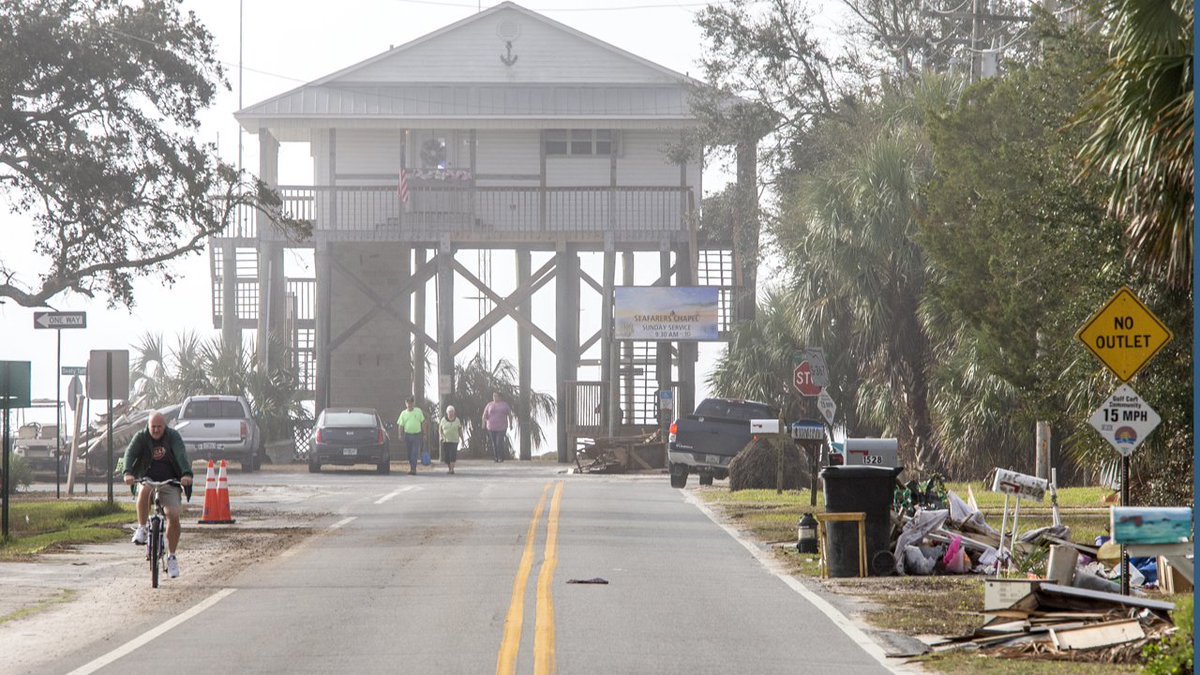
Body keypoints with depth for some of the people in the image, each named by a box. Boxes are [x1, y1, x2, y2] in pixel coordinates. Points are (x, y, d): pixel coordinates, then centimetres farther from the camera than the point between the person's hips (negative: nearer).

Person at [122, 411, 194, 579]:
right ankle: (141, 528, -20)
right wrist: (128, 473, -39)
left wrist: (186, 474, -39)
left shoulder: (173, 437, -4)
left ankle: (171, 557, -2)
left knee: (173, 516, -16)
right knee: (144, 490, -37)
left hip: (170, 483, 0)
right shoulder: (141, 437, -3)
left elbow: (181, 455, -20)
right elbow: (130, 453, -18)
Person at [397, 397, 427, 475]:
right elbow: (401, 425, 5)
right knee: (409, 454, 8)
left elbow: (423, 423, 8)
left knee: (414, 453, -11)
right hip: (408, 435, 2)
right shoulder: (403, 413, 6)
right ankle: (412, 468, 21)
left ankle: (413, 469, -15)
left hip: (417, 435, -2)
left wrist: (424, 434, 4)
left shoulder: (418, 411, 4)